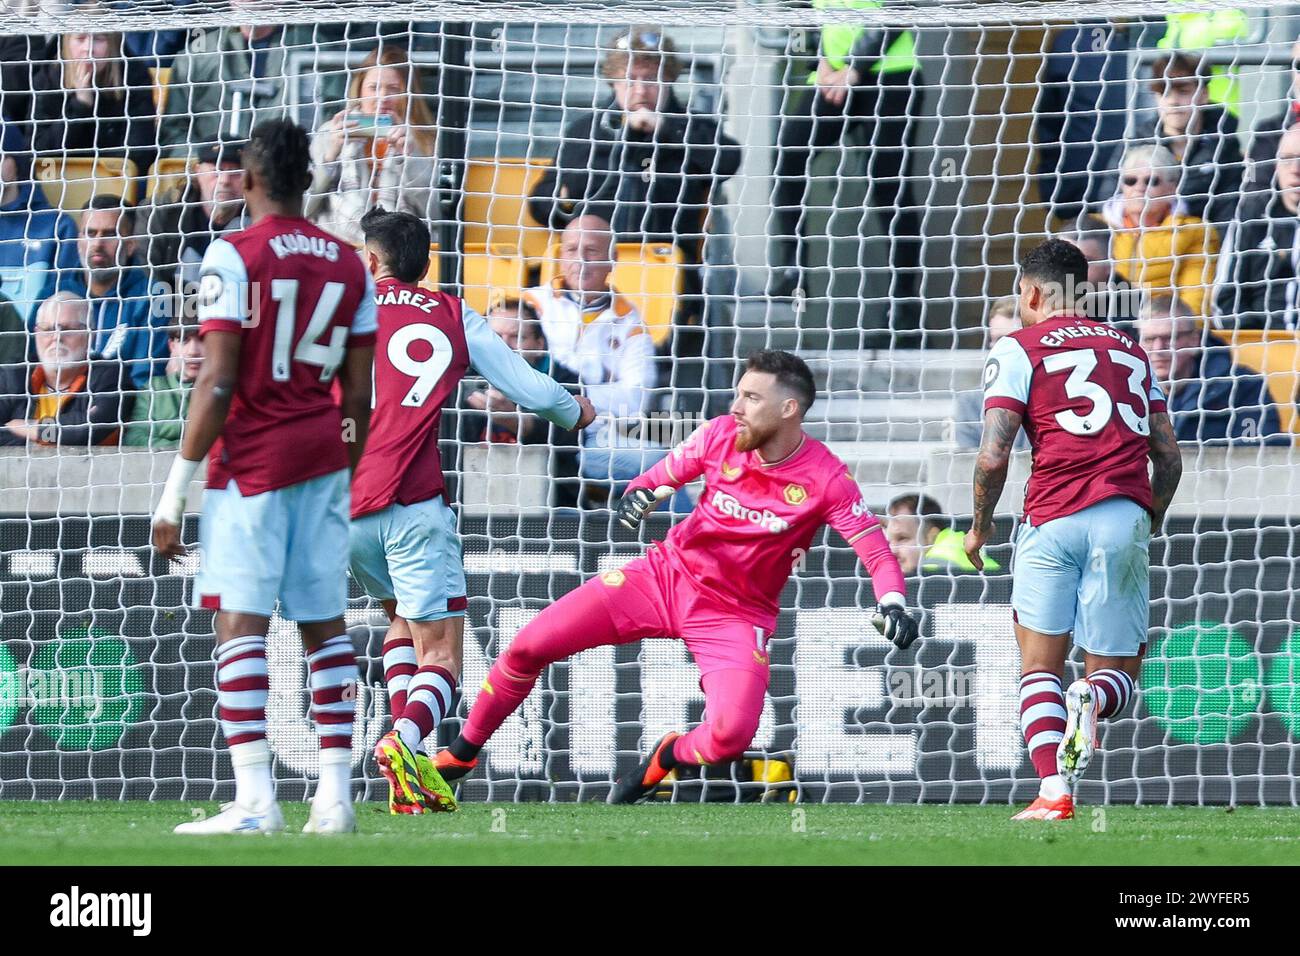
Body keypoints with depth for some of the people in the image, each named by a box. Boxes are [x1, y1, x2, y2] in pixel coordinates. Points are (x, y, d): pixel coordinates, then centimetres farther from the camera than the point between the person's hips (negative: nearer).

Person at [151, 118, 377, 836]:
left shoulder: (233, 257, -9)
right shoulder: (348, 265, 8)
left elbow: (217, 384, -14)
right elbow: (358, 395, 10)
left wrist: (175, 492, -10)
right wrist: (344, 479, 23)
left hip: (252, 456, -6)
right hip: (324, 455, 6)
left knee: (240, 621, -8)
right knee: (324, 625, 8)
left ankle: (254, 799, -17)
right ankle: (335, 797, 5)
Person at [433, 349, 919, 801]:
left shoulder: (825, 478, -17)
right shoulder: (721, 435, -8)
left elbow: (876, 550, -18)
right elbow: (661, 477, 4)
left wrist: (892, 604, -37)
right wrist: (639, 495, -19)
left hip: (739, 613, -3)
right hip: (668, 573, 3)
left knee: (732, 736, -26)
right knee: (528, 646, -7)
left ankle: (668, 757, 11)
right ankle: (460, 755, 14)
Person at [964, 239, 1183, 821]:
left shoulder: (1019, 351, 6)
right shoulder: (1130, 350, 21)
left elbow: (993, 457, -3)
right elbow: (1169, 458, 19)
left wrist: (980, 527, 13)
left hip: (1055, 517, -3)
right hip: (1126, 517, 3)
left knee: (1040, 668, 8)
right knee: (1118, 672, 11)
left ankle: (1053, 792, -13)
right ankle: (1092, 699, -25)